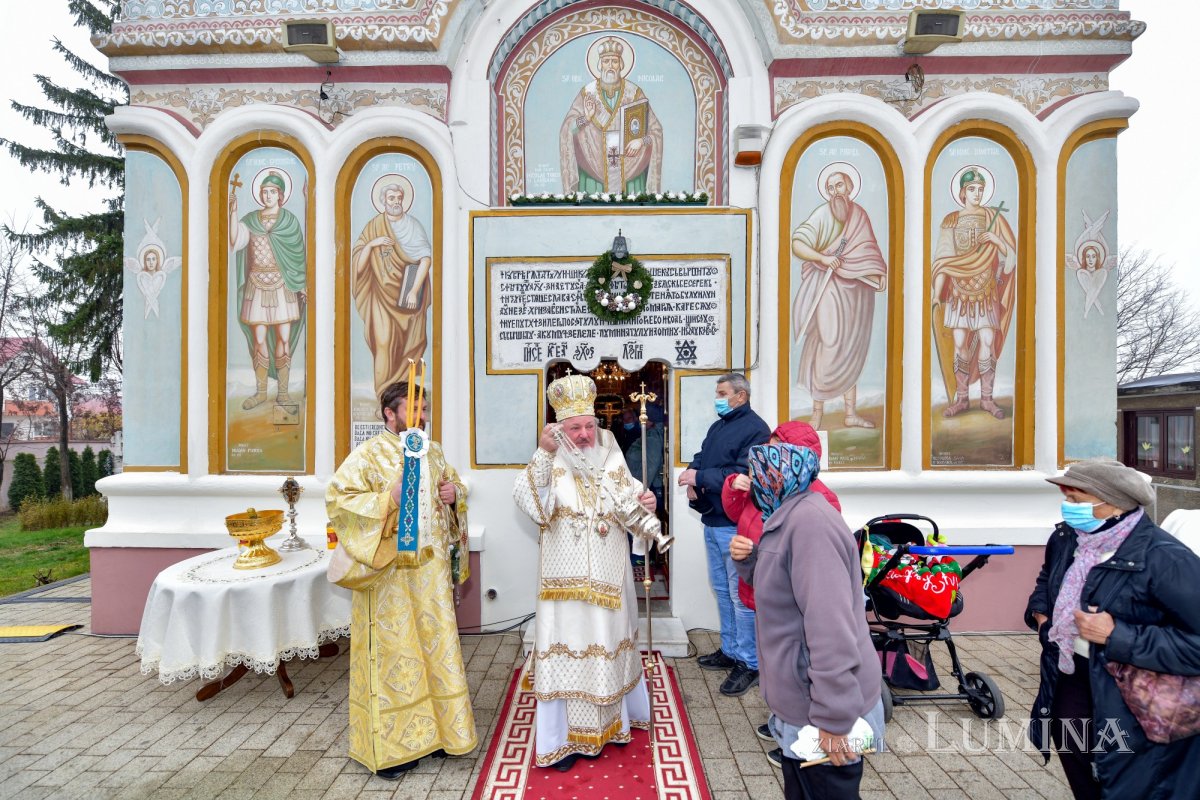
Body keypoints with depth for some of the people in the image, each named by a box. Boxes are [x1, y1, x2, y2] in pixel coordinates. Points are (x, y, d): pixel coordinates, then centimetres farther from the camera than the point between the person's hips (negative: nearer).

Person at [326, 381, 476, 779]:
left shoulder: (434, 452, 10)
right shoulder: (368, 454, -9)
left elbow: (455, 487, 21)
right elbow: (337, 498, -15)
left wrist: (455, 494, -2)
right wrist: (386, 499, -24)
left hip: (432, 567, 6)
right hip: (390, 570, -6)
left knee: (435, 646, 14)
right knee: (392, 652, 5)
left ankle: (434, 729, 32)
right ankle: (388, 745, 22)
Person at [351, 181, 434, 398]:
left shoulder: (413, 224, -1)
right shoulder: (373, 225, 5)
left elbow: (426, 258, -11)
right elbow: (358, 264, 2)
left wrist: (414, 291, -18)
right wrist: (371, 244, -16)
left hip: (408, 292, -1)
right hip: (383, 293, 1)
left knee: (411, 341, 2)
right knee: (384, 341, -8)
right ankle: (384, 389, 1)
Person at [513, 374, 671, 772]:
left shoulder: (613, 464, 0)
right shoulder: (552, 466, -8)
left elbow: (632, 517, -1)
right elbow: (528, 502, -26)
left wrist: (644, 508, -23)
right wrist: (544, 452, -32)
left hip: (607, 579, 3)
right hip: (566, 581, -3)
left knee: (608, 644, 17)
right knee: (568, 645, 3)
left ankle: (608, 722, 40)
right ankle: (565, 736, 21)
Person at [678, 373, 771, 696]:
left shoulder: (755, 428, -13)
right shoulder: (718, 426, 16)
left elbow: (742, 474, -23)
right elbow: (700, 458, 18)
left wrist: (699, 478, -19)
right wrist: (691, 476, -4)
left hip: (736, 525, -9)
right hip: (713, 521, 9)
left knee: (741, 594, -1)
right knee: (721, 589, 18)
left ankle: (750, 663, 13)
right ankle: (730, 650, 33)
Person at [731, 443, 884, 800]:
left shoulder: (810, 520, -27)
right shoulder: (790, 515, 6)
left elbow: (831, 627, -30)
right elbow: (778, 583, 17)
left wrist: (834, 718, -25)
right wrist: (747, 559, -1)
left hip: (822, 713, -9)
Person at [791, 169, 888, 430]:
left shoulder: (860, 214, 10)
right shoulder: (823, 214, -8)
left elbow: (869, 249, 16)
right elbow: (796, 244, -17)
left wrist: (879, 272, 0)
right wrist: (823, 258, -30)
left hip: (857, 288, 6)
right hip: (830, 286, -6)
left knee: (852, 350, 9)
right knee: (829, 346, -12)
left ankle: (851, 413, 17)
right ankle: (818, 410, 2)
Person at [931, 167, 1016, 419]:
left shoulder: (993, 217, 5)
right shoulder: (951, 220, 5)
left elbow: (1011, 253, 3)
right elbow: (943, 260, 2)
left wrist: (995, 240, -16)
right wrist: (937, 294, -6)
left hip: (986, 291, 0)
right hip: (960, 291, 0)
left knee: (988, 344, -6)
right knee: (960, 345, 0)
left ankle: (986, 398, 6)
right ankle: (961, 398, 9)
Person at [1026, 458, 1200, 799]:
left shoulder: (1164, 559, -26)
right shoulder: (1065, 538, -5)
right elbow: (1048, 577, 18)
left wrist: (1116, 635, -31)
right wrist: (1040, 610, 2)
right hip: (1072, 674, 6)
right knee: (1069, 747, 24)